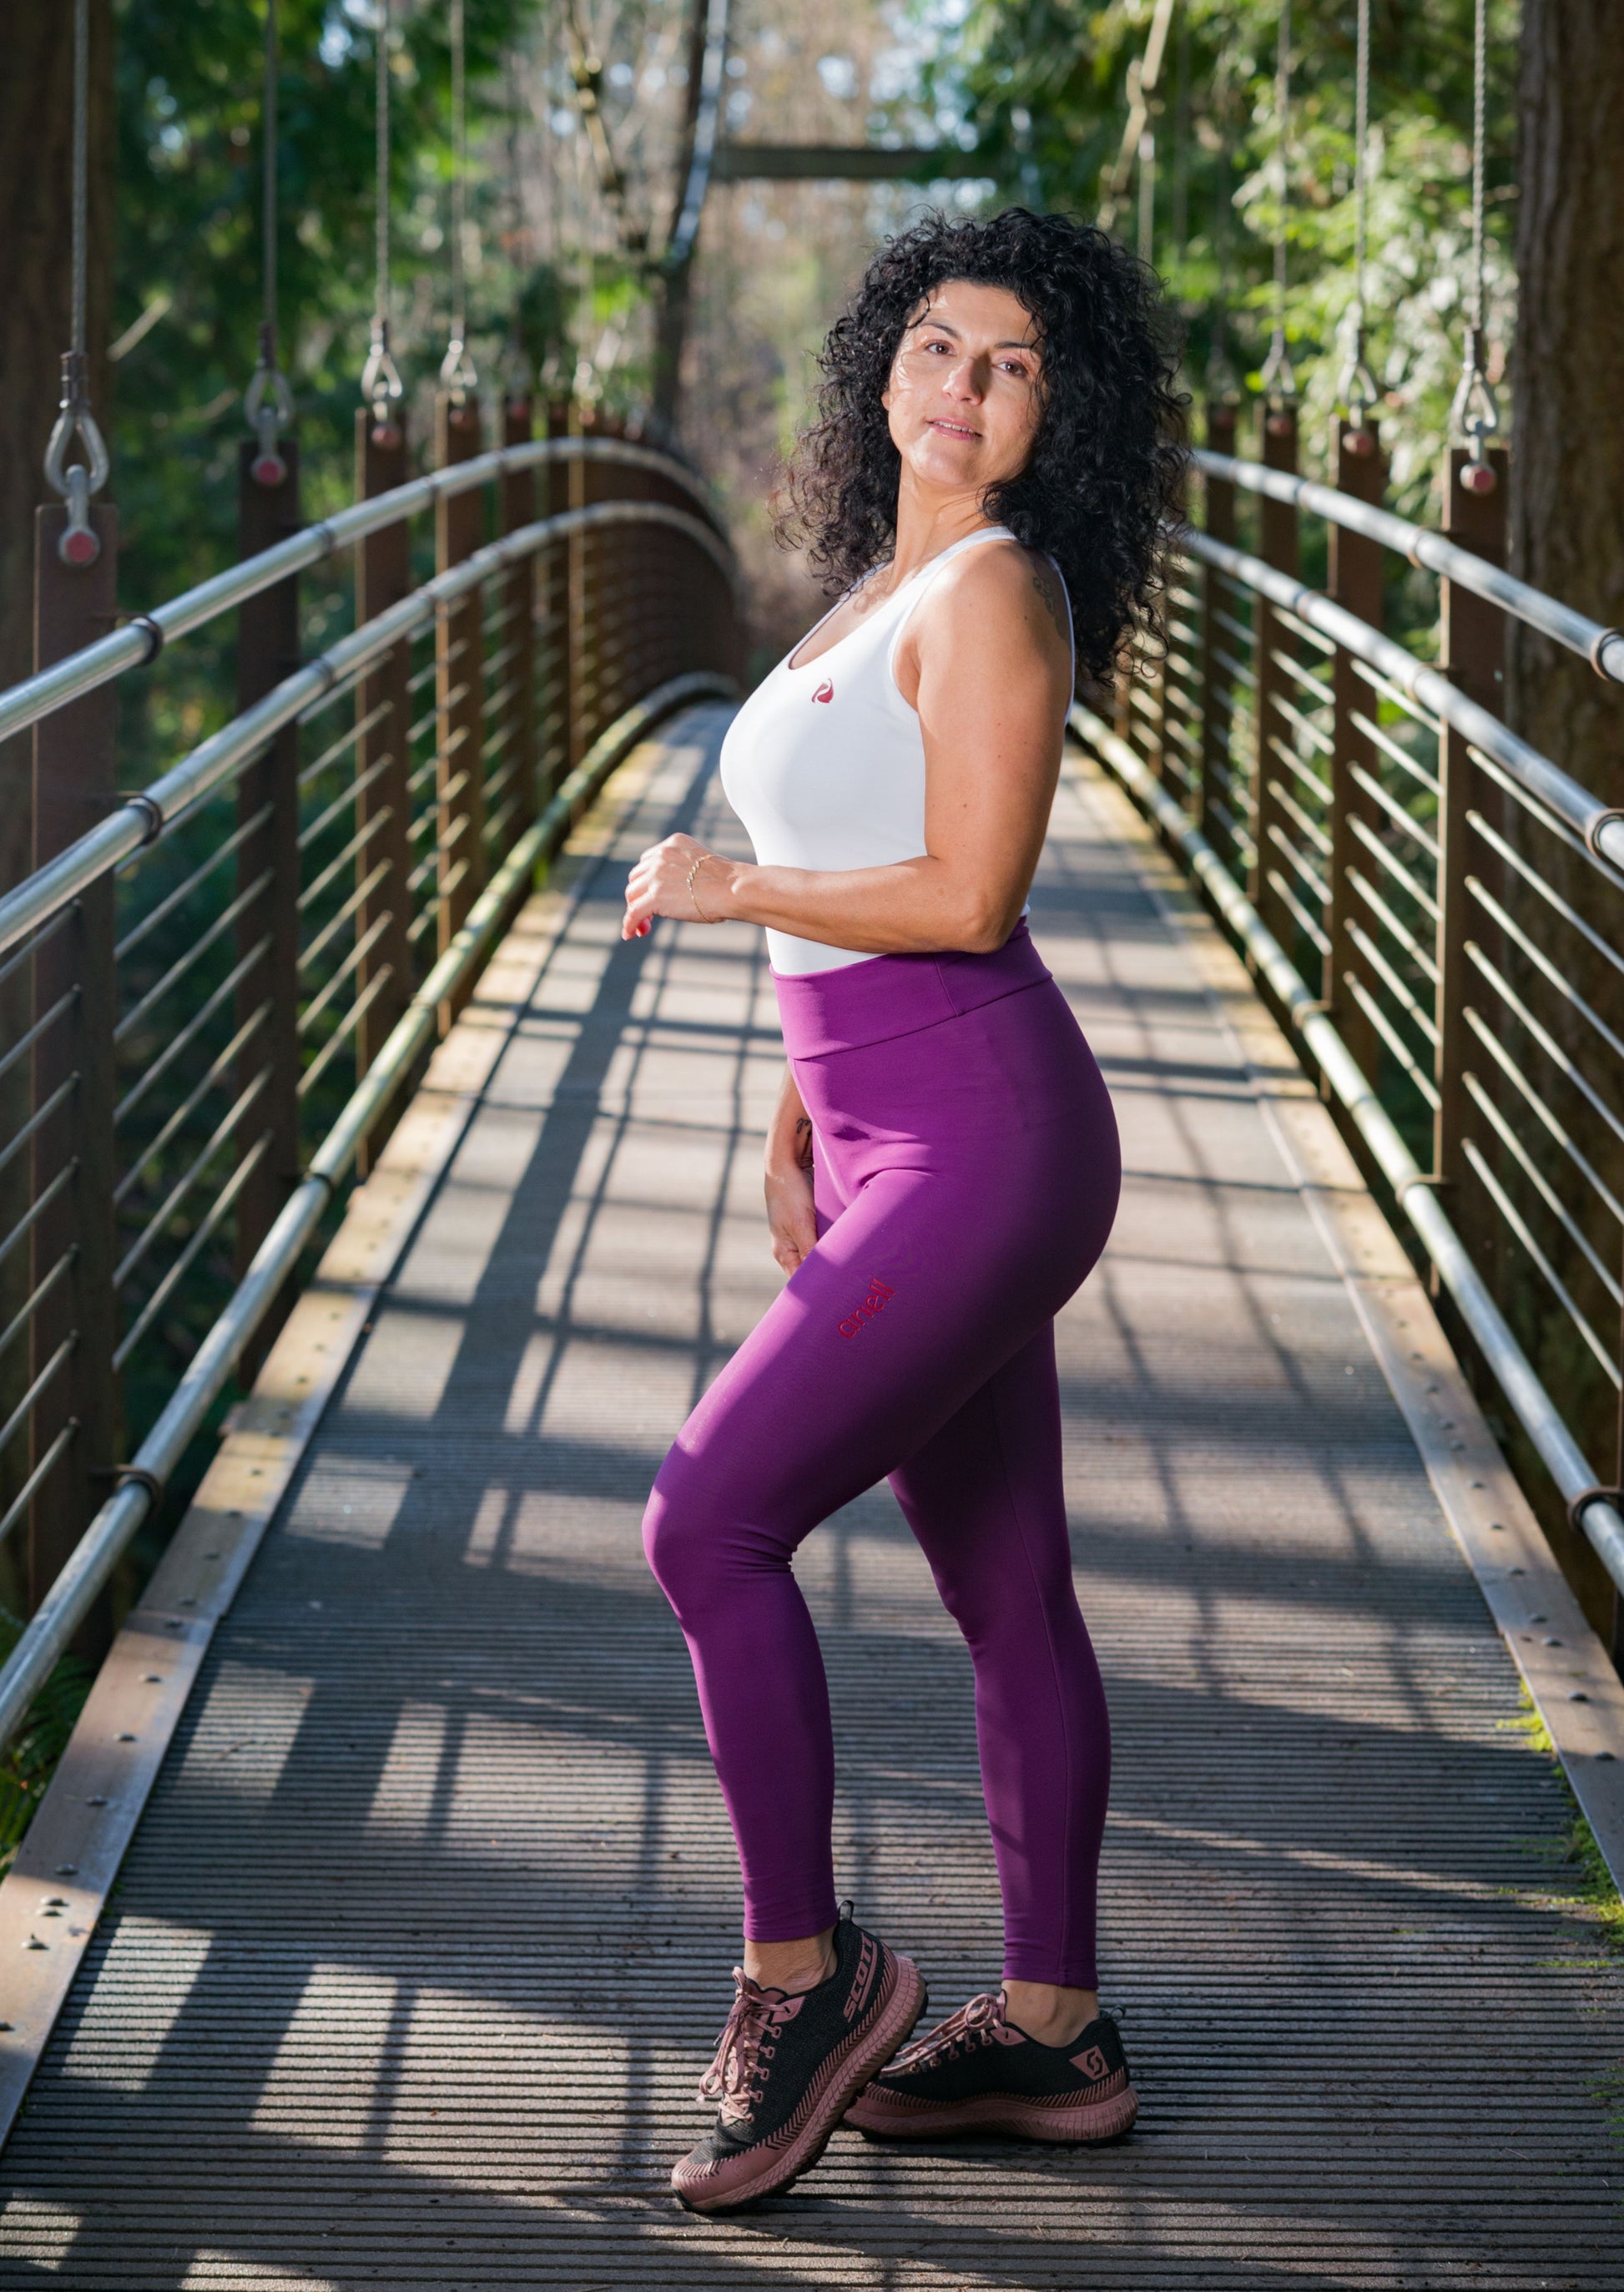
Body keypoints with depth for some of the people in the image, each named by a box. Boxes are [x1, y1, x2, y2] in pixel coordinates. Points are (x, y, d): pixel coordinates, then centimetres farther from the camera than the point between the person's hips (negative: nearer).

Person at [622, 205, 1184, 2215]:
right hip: (898, 1148, 9)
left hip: (981, 1141, -9)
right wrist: (792, 1126, 23)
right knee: (1007, 1593, 13)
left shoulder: (995, 585, -10)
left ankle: (801, 1972, 0)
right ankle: (1050, 2034, 20)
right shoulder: (881, 582, 18)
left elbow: (968, 894, -18)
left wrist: (724, 887, -7)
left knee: (709, 1522, -13)